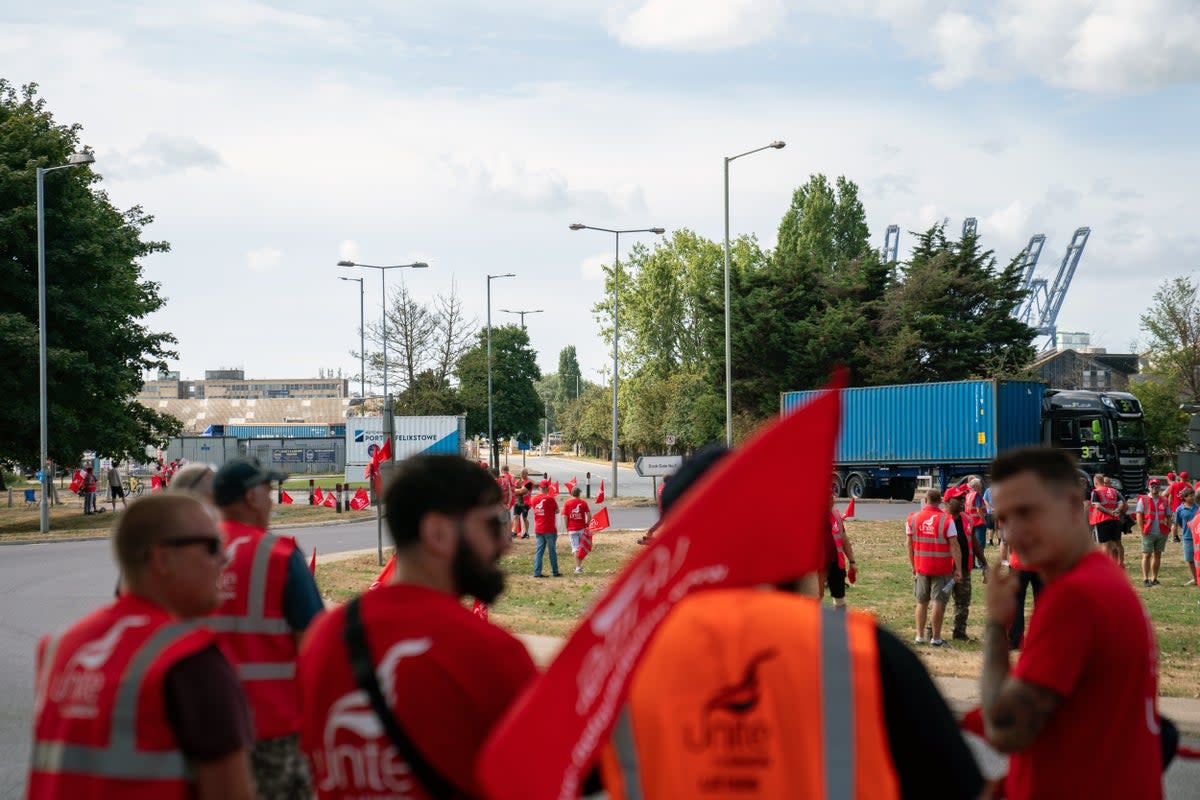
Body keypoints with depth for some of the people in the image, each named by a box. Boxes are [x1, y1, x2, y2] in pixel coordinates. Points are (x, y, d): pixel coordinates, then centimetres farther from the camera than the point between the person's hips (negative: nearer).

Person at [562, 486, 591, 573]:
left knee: (575, 548, 0)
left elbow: (564, 517, -6)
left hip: (572, 529, -1)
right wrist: (587, 525, 9)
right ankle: (580, 565, 19)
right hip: (582, 528, 1)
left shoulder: (567, 503, -2)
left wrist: (567, 528, 2)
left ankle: (578, 567, -4)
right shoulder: (583, 502, -1)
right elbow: (589, 515, -4)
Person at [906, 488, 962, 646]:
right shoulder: (946, 521, -10)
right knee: (939, 602, 2)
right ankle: (936, 637, 5)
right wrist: (958, 569, -9)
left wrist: (913, 566, 16)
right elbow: (954, 546, -12)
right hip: (942, 568, -3)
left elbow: (909, 544, 6)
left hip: (921, 567, 3)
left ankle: (920, 636, 16)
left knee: (921, 602, 14)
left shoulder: (913, 519, 1)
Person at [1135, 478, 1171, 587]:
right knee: (1147, 555, -5)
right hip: (1149, 533, -4)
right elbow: (1139, 516, -6)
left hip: (1162, 533, 4)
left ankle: (1154, 578, 16)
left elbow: (1168, 516, 17)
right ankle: (1145, 579, -3)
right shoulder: (1143, 500, 0)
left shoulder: (1164, 501, 13)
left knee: (1157, 555, 9)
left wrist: (1168, 529, 3)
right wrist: (1142, 530, -12)